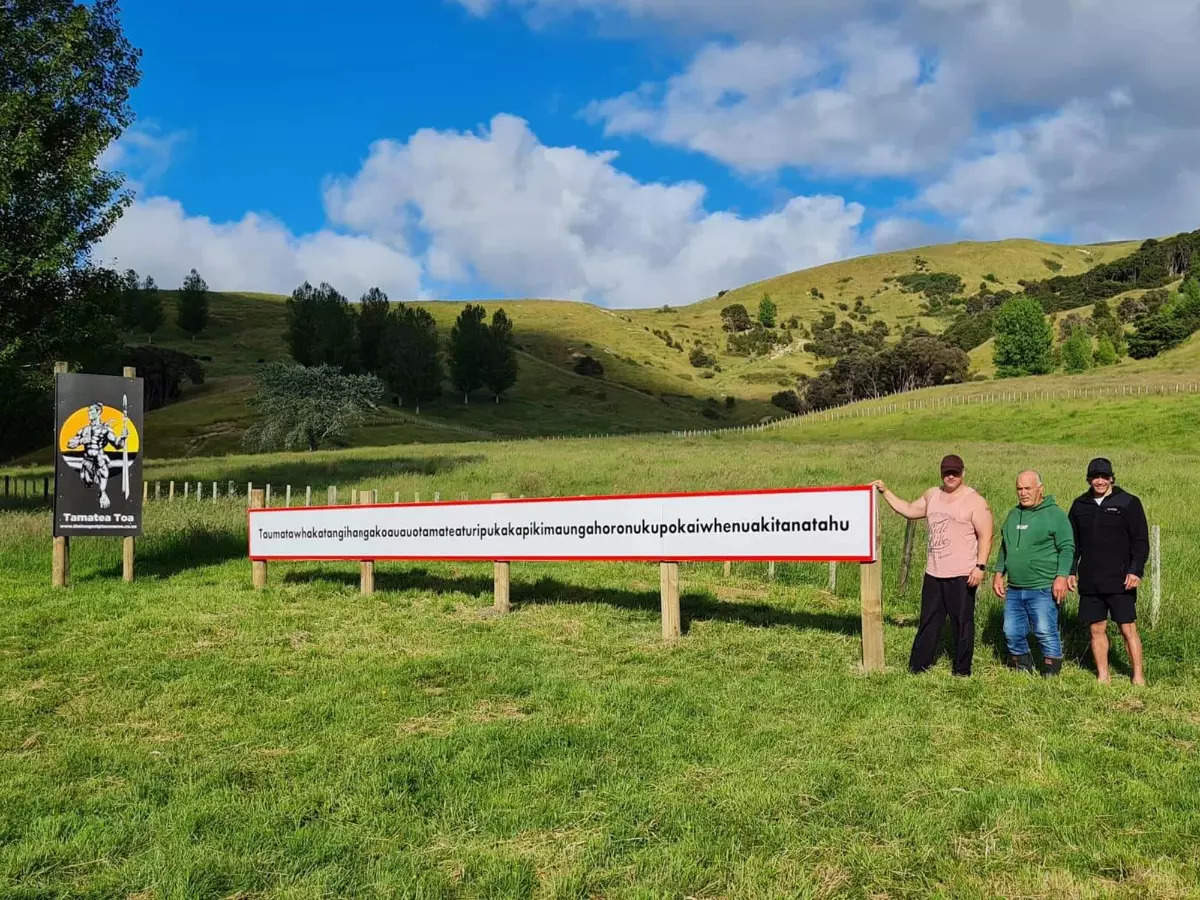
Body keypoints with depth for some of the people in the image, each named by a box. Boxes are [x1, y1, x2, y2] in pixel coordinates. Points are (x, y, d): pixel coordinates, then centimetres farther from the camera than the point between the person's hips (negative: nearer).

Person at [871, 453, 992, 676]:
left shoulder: (974, 501, -7)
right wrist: (885, 492, 21)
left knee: (962, 622, 1)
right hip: (933, 573, 6)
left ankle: (962, 670, 12)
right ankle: (917, 665, 19)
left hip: (961, 575, -6)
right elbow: (909, 510, 26)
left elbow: (985, 536, -10)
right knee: (929, 621, 12)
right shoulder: (932, 496, 13)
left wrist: (980, 566, -18)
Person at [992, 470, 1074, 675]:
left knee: (1045, 632, -5)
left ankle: (1052, 673, 9)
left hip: (1042, 589, -7)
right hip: (1014, 589, 7)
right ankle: (1023, 671, 26)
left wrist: (1061, 577, -18)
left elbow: (1067, 548, -10)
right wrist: (999, 573, 17)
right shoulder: (1013, 514, 15)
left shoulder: (1055, 514, -5)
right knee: (1012, 633, 9)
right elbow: (1004, 548, 23)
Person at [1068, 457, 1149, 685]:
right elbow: (1072, 542, 16)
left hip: (1120, 581, -4)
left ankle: (1138, 677, 10)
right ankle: (1103, 676, 18)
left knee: (1128, 629, 0)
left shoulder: (1128, 503, -1)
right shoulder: (1080, 505, 10)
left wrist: (1136, 571, -12)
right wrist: (1070, 571, 8)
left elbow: (1141, 541, -2)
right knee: (1096, 629, 8)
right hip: (1089, 582, 4)